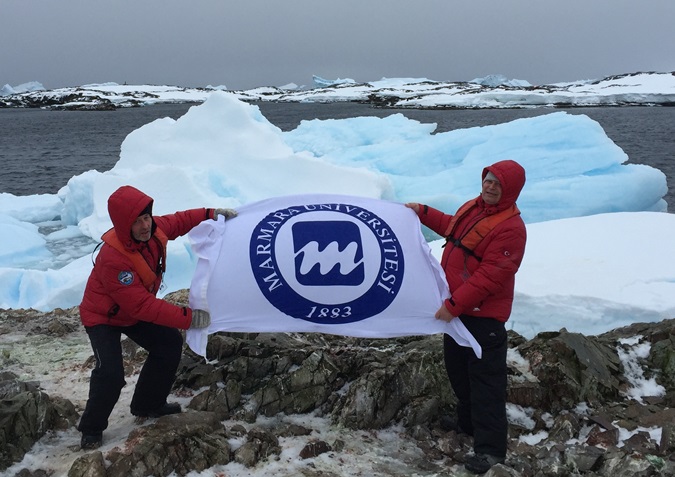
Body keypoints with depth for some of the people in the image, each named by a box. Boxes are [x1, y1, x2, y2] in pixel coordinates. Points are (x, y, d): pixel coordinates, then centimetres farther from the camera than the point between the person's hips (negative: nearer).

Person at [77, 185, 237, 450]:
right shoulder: (114, 259, -40)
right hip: (103, 317, -8)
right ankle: (91, 428, 2)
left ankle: (148, 405, 24)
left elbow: (178, 221, 6)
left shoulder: (153, 228, -19)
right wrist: (188, 318, -38)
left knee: (170, 344, 7)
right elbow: (142, 306, -38)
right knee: (111, 373, -23)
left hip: (135, 312, 8)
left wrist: (211, 214, -5)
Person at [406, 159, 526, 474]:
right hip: (459, 307, 10)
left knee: (485, 379, -5)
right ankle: (468, 422, 41)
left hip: (484, 315, -10)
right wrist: (423, 212, 22)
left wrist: (453, 305, -27)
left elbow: (489, 278, -27)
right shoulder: (473, 207, 6)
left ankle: (491, 449, 1)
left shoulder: (510, 228, -23)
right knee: (458, 368, 22)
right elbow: (453, 228, 30)